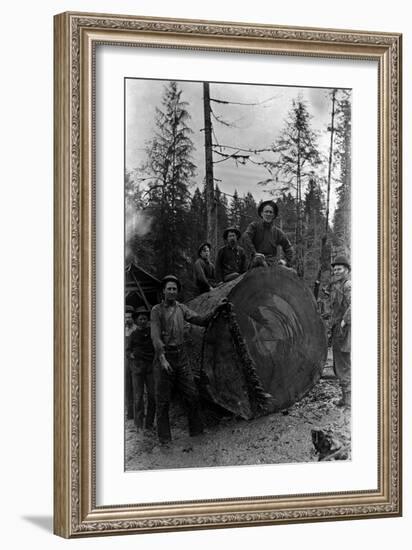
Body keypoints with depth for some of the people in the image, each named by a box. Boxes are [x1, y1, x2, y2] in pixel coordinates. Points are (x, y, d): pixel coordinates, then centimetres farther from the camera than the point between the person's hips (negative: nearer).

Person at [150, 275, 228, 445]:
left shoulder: (181, 309, 10)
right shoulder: (157, 311, -7)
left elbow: (201, 320, 10)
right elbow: (155, 336, -16)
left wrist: (216, 308, -3)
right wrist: (162, 359, -26)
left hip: (181, 356, 5)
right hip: (164, 356, -5)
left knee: (191, 395, 5)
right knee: (163, 399, -1)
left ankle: (197, 431, 16)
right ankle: (164, 439, 4)